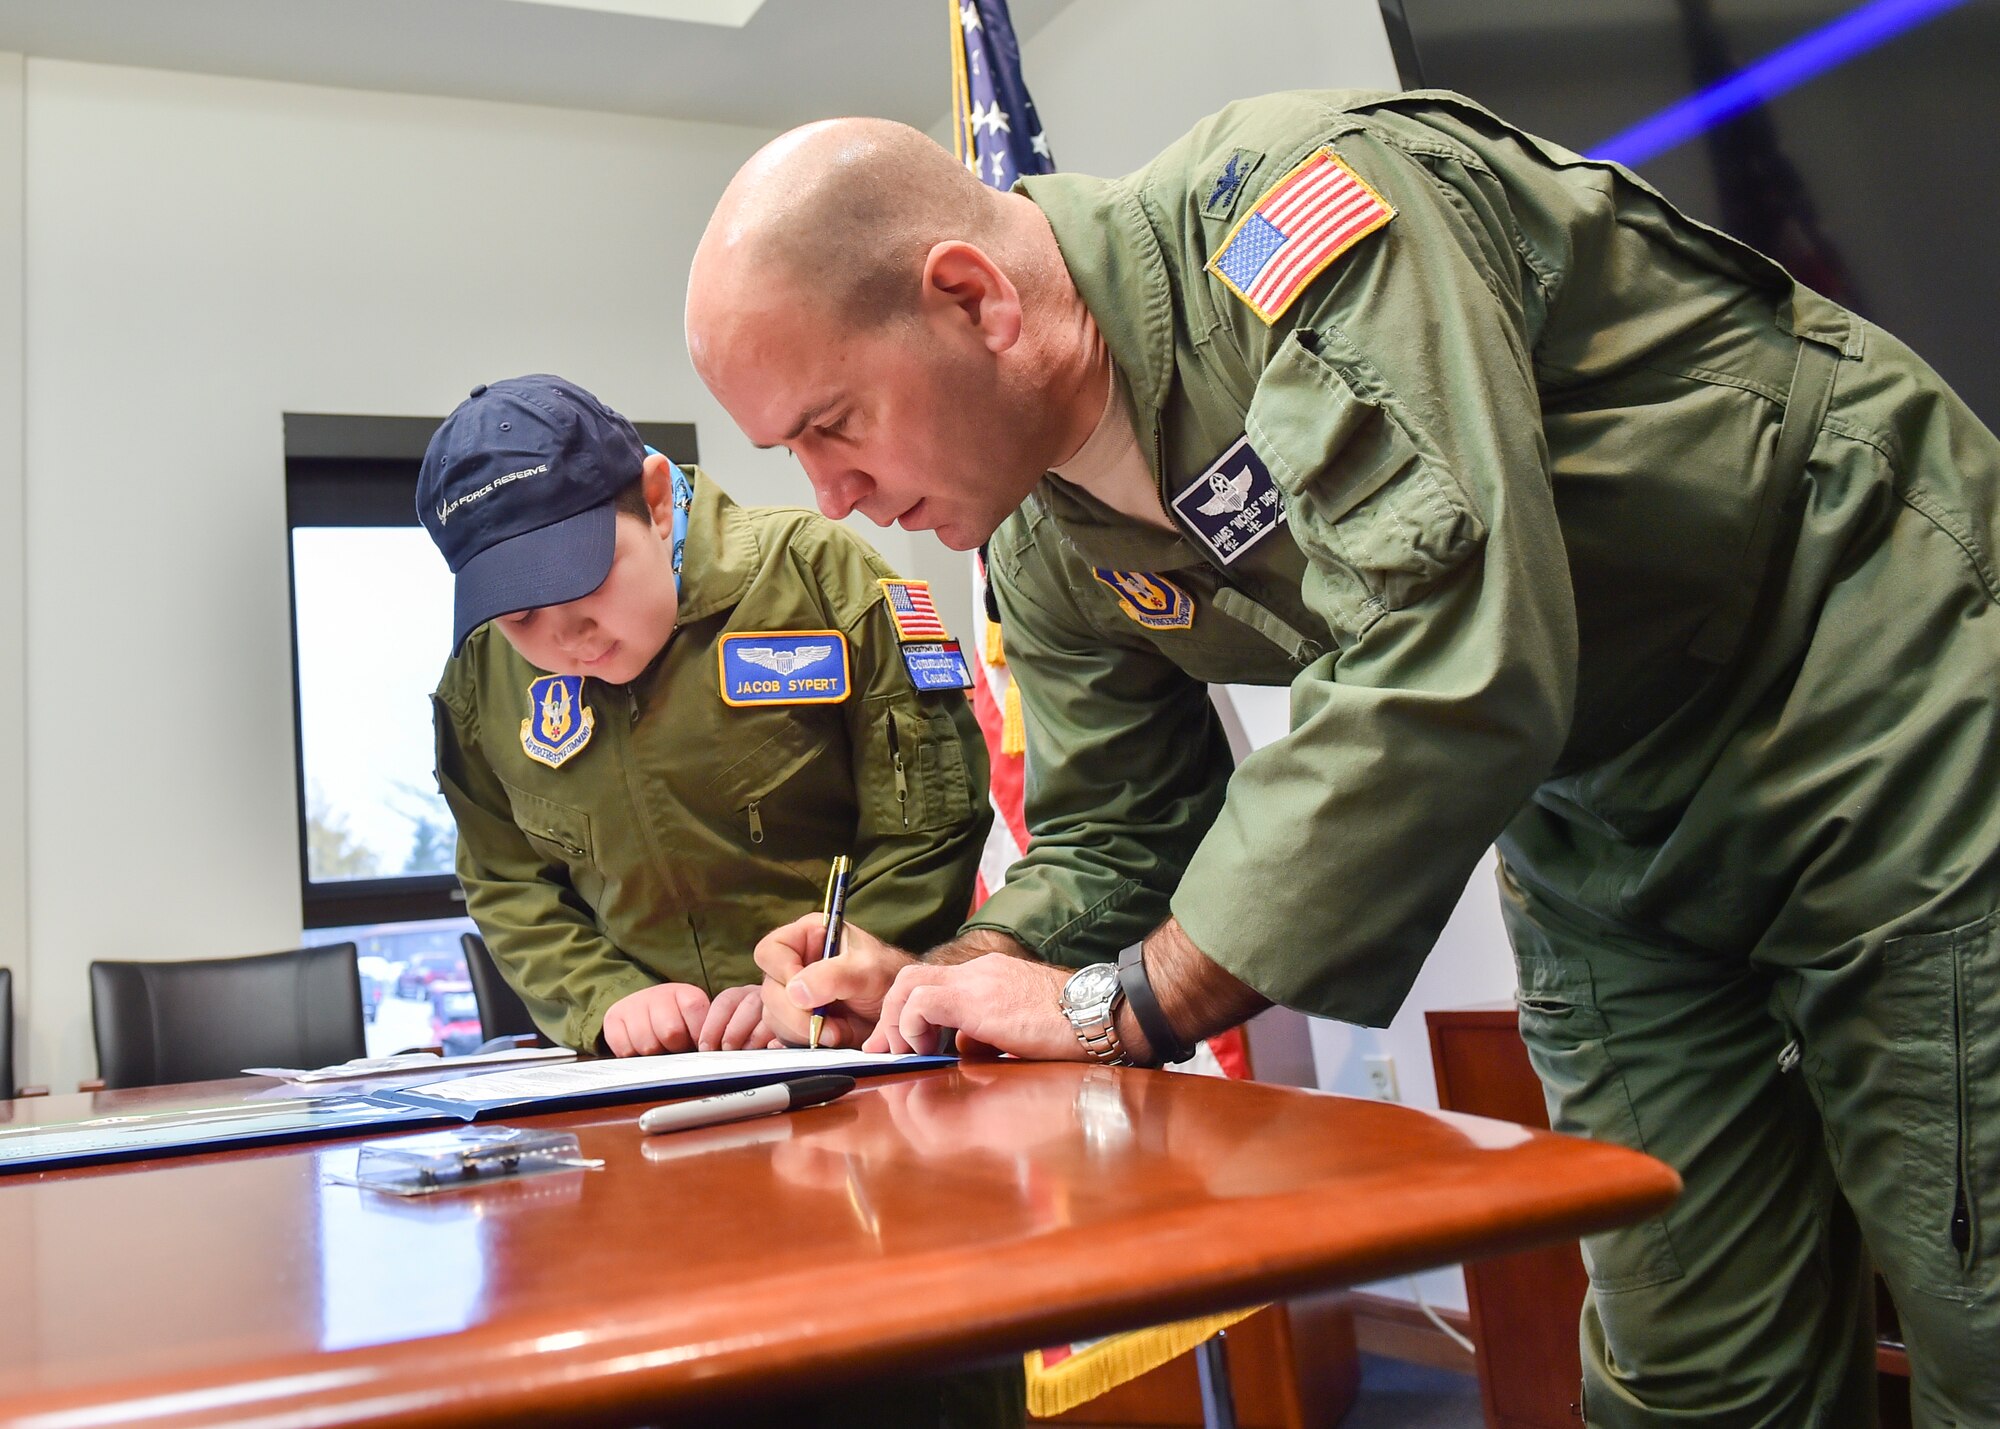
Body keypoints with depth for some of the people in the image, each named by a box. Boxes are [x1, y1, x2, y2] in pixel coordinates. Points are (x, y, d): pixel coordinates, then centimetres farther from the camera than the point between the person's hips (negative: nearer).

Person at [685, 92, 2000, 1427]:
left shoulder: (1298, 209, -28)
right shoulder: (1046, 545, -2)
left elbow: (1455, 662, -38)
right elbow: (1114, 836, 8)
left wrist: (1120, 1003, -30)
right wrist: (943, 980, -13)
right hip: (1612, 817, 7)